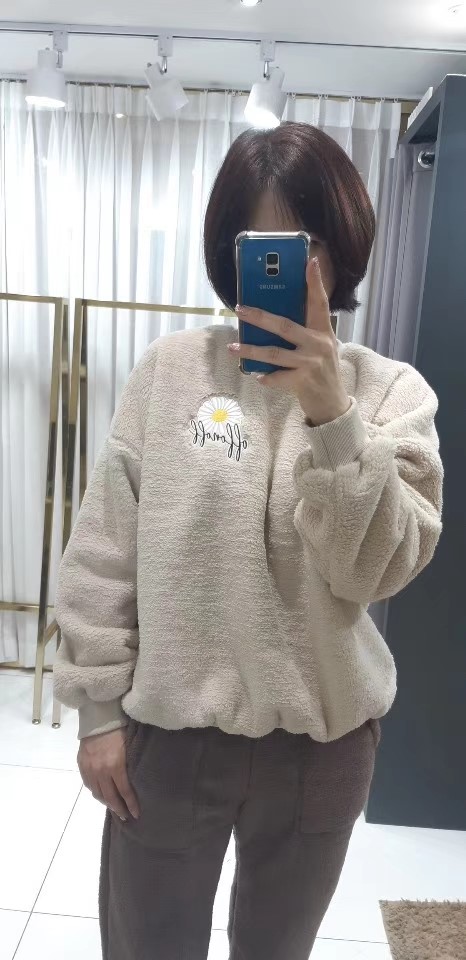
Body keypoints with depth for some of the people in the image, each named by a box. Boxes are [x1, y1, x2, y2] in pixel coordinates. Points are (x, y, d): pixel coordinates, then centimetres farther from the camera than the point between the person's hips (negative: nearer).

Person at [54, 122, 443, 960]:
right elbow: (104, 553, -4)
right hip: (169, 733, 0)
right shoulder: (169, 370, -7)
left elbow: (377, 568, -16)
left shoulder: (391, 392, -5)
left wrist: (331, 417, -28)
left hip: (324, 742, 1)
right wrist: (99, 709, -2)